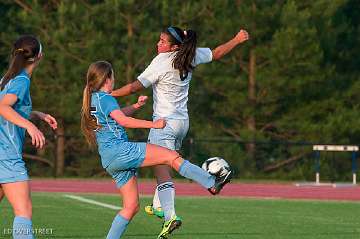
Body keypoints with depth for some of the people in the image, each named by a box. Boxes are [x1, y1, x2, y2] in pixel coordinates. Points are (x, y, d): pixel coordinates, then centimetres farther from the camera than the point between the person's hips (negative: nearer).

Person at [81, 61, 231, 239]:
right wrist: (153, 124, -16)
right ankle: (212, 183, -15)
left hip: (109, 162, 10)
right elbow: (123, 121, -19)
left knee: (131, 206, 11)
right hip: (118, 150, -10)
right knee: (171, 156, -10)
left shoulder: (92, 99, 22)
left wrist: (135, 106, 21)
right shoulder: (105, 98, -7)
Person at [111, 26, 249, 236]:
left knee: (162, 170, -14)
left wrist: (110, 94, -9)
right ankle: (159, 206, 39)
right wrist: (237, 40, 31)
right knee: (166, 163, 26)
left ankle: (170, 215, -28)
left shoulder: (161, 62, -16)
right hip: (183, 122, 8)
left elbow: (136, 86, -16)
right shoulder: (191, 56, 2)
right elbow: (216, 53, 17)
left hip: (165, 122, -8)